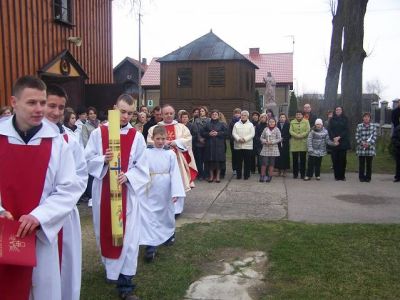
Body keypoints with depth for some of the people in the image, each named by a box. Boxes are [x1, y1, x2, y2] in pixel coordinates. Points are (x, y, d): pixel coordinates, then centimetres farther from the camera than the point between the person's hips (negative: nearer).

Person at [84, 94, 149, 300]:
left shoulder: (137, 136, -2)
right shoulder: (98, 133, -2)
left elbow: (141, 166, -2)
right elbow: (88, 160, -2)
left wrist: (127, 176, -19)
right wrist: (103, 159, -21)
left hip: (127, 190, -1)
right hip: (103, 190, 1)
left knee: (128, 234, -3)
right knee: (106, 229, 14)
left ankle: (125, 282, 5)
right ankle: (110, 265, 40)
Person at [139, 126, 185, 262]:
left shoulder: (170, 153, -6)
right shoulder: (146, 152, -6)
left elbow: (175, 173, -9)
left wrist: (175, 192, -14)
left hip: (164, 190, 1)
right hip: (150, 189, -1)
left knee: (166, 213, 19)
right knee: (150, 216, -5)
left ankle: (169, 233, 45)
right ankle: (151, 245, -3)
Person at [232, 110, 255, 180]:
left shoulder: (250, 125, 8)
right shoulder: (236, 124, 11)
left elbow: (252, 134, -3)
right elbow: (234, 133, 2)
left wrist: (245, 139, -16)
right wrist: (238, 139, -15)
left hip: (248, 146, -1)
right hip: (238, 146, 1)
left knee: (247, 161, 0)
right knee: (238, 161, 3)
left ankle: (246, 175, 8)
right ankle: (238, 175, 12)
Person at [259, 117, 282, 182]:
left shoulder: (277, 130, 0)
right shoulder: (265, 129, 6)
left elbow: (279, 139, -4)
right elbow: (261, 138, 9)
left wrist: (272, 142, -14)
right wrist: (265, 141, -10)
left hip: (273, 148, -1)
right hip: (265, 148, 1)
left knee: (271, 163, 4)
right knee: (264, 162, -4)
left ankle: (270, 176, 11)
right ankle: (262, 176, 4)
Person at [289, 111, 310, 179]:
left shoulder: (306, 122, 5)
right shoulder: (292, 122, 9)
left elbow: (308, 131, -4)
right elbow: (290, 131, -1)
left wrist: (301, 135, -17)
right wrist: (296, 135, -17)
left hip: (303, 143, -1)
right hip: (294, 143, 1)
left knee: (303, 159, 2)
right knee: (295, 159, 4)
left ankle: (303, 174, 9)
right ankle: (295, 174, 12)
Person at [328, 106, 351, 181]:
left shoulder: (345, 119, 8)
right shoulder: (332, 120, 12)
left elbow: (346, 130, 0)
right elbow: (329, 130, 3)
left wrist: (339, 137, -13)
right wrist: (333, 138, -12)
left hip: (343, 142, -1)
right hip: (333, 142, 1)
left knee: (342, 159, -2)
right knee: (335, 159, -2)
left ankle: (342, 175, 3)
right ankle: (336, 176, 3)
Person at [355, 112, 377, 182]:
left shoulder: (373, 126, 3)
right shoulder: (359, 126, 3)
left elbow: (374, 137, -1)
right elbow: (357, 137, 0)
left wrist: (369, 143, -14)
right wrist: (362, 143, -14)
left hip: (370, 148, 0)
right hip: (361, 148, 0)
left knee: (369, 164, 5)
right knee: (361, 164, 3)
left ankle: (368, 177, 14)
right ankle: (361, 177, 13)